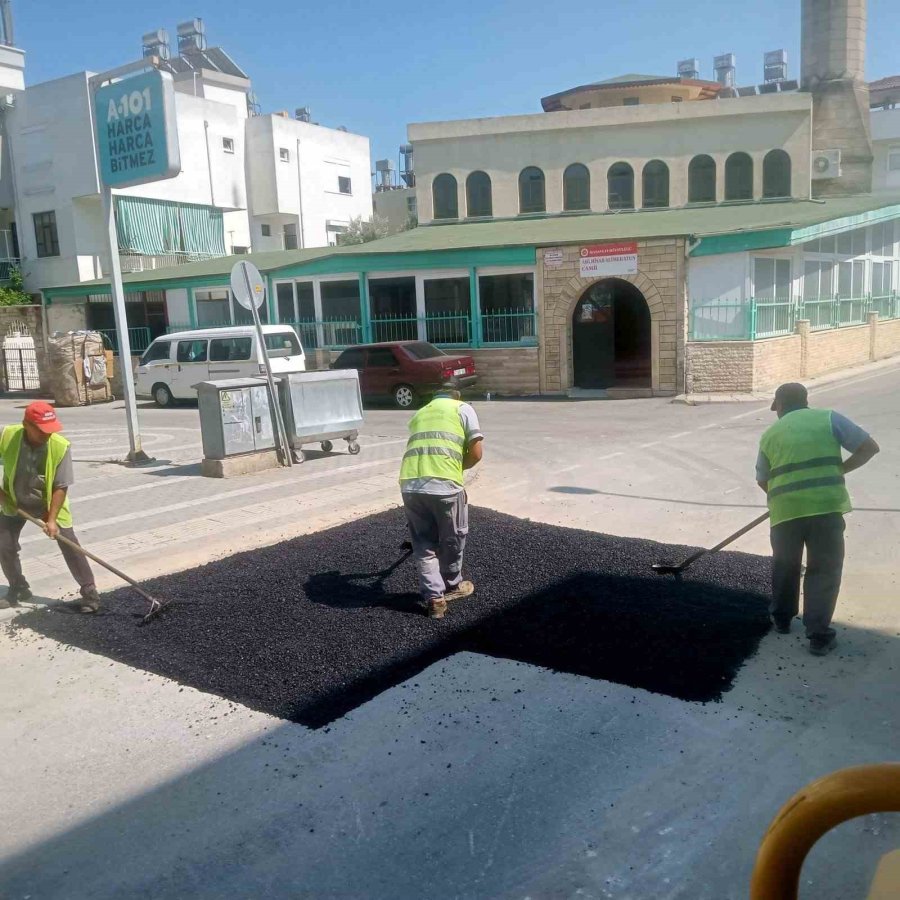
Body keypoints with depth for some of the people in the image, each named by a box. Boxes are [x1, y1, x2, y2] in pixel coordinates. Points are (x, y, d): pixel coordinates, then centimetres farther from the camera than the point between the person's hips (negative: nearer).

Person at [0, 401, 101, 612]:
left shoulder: (61, 446, -29)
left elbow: (61, 487, -22)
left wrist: (52, 519, -26)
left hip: (50, 503, -2)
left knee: (70, 546, -7)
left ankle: (90, 593, 0)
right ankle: (18, 589, 24)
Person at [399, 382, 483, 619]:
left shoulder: (420, 413, 29)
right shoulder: (462, 408, 15)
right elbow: (475, 454, 5)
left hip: (410, 485, 4)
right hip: (444, 485, -4)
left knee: (423, 543, 19)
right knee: (453, 539, 20)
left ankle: (433, 597, 16)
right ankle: (452, 587, 37)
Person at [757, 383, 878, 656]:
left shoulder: (770, 434, 15)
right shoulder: (828, 418, 8)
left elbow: (762, 481, 20)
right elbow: (869, 447, 4)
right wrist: (838, 470, 15)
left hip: (785, 510, 2)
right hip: (825, 507, -2)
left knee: (785, 566, 23)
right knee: (824, 569, 10)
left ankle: (781, 618, 37)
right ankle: (819, 635, 8)